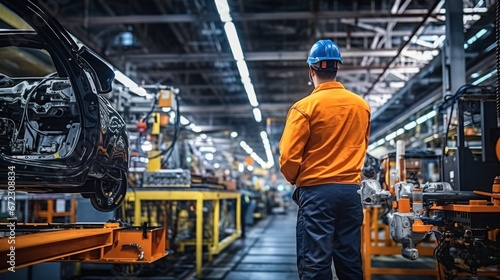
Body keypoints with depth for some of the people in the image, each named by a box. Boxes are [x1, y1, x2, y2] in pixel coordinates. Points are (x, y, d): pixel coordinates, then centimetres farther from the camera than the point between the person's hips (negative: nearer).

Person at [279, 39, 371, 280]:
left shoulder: (305, 107, -9)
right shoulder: (362, 106, 6)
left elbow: (288, 158, -11)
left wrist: (296, 180, 7)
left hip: (316, 191, -5)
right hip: (351, 190, 5)